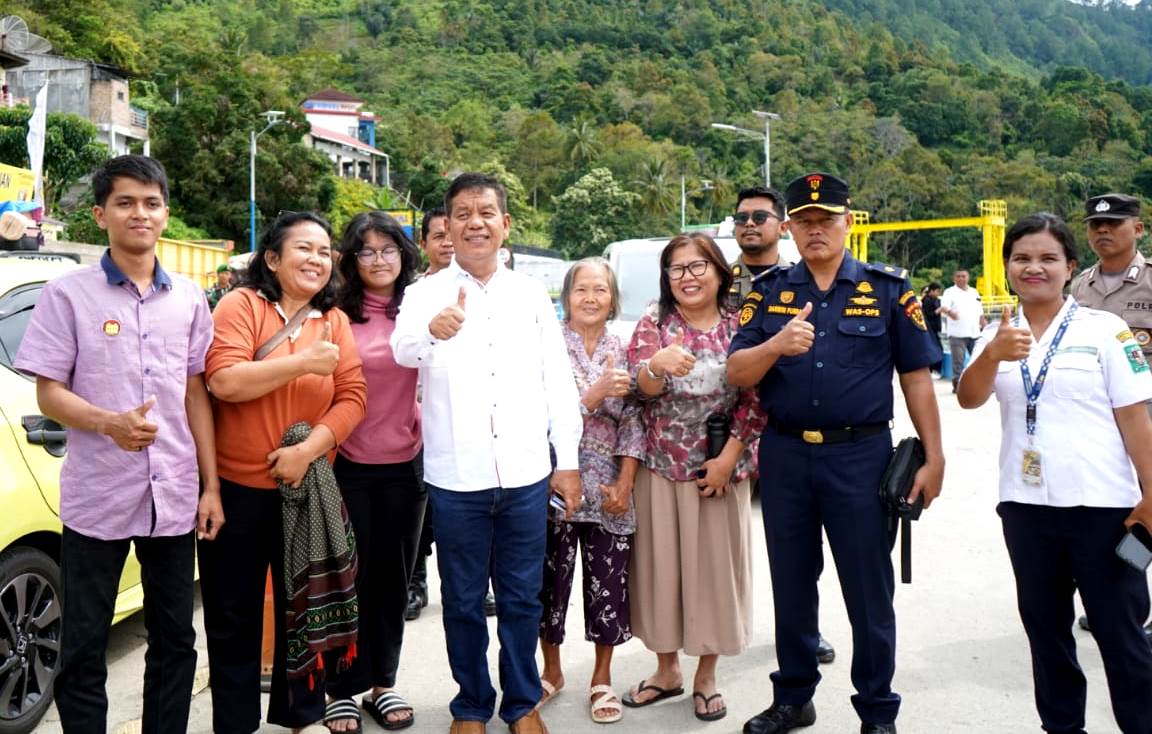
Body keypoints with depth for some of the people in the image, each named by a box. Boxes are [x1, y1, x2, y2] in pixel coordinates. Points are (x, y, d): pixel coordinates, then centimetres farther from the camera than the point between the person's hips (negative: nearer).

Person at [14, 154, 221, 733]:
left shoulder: (189, 298, 7)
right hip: (97, 500, -3)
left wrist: (211, 486, 4)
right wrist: (109, 423, -25)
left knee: (175, 641, 13)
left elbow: (196, 395, 9)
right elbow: (49, 393, -4)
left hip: (175, 497, 3)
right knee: (83, 649, 7)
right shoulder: (67, 294, -3)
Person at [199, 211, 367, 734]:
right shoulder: (240, 305, -6)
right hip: (236, 488, -3)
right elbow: (224, 381, -20)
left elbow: (352, 397, -3)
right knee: (233, 615, 11)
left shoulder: (335, 321, 5)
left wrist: (309, 449, -16)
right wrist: (305, 363, -19)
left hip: (306, 487, 3)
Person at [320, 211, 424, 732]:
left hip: (404, 464, 3)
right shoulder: (336, 313, -6)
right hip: (347, 465, -2)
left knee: (392, 578, 14)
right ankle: (341, 690, 25)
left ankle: (382, 683, 30)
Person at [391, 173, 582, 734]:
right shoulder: (426, 293, -2)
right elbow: (405, 350, -23)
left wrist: (568, 461, 4)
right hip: (456, 479, -1)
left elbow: (559, 384, 7)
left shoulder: (532, 295, 6)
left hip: (526, 476, 2)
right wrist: (433, 331, -46)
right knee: (463, 601, 12)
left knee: (521, 599, 13)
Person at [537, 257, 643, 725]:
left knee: (608, 583, 7)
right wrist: (596, 394, -25)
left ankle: (603, 678, 25)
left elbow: (633, 423, 2)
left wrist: (625, 484, -5)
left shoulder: (623, 350, 5)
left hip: (609, 489, 2)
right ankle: (551, 670, 31)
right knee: (551, 578, 9)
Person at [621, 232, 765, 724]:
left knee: (713, 566, 7)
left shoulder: (740, 326, 0)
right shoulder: (653, 324, -1)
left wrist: (728, 458, -8)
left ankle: (707, 676, 25)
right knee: (661, 564, 8)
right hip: (660, 467, 0)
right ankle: (667, 670, 27)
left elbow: (754, 400, -1)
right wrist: (657, 365, -37)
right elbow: (643, 388, -14)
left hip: (720, 469, 0)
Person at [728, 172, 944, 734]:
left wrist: (934, 458, -3)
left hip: (860, 455, -2)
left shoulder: (889, 289, 1)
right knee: (791, 586, 14)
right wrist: (776, 345, -20)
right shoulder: (768, 292, 5)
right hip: (784, 455, 3)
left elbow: (916, 378, 1)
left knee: (869, 590, 7)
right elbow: (736, 375, -1)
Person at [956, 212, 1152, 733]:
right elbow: (968, 399, -12)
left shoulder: (1105, 330, -3)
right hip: (1025, 504, 4)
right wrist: (992, 354, -31)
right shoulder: (998, 336, 5)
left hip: (1101, 503, -3)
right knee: (1045, 626, 15)